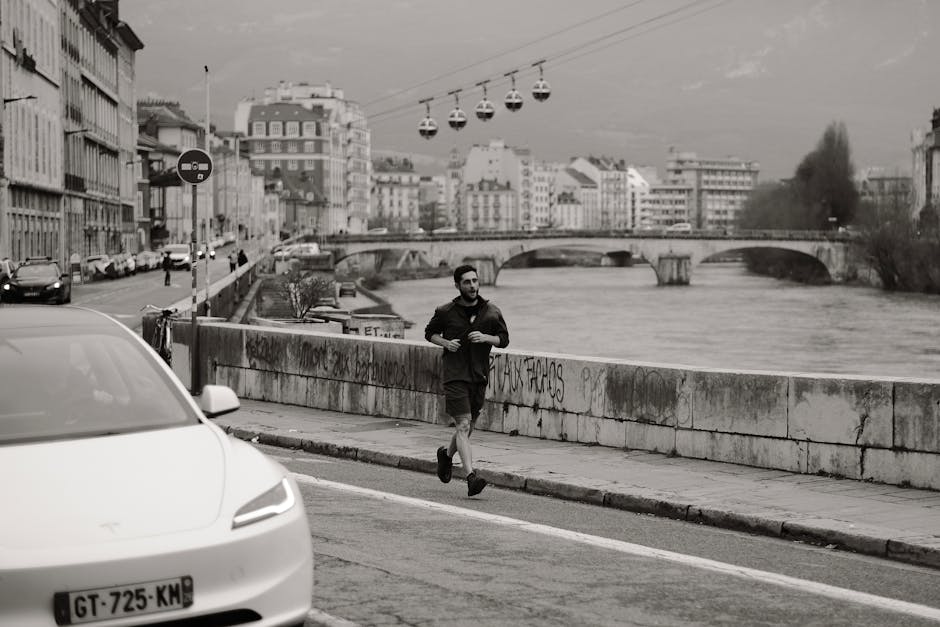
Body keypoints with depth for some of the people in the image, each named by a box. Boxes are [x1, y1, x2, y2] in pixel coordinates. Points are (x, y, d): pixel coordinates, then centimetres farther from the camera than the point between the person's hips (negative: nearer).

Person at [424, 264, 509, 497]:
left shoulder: (491, 312, 2)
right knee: (463, 425, -14)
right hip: (454, 375, -4)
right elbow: (430, 333, 12)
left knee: (468, 427, 14)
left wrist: (486, 338, -11)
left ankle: (447, 453, 45)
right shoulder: (446, 312, -3)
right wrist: (445, 342, -8)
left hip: (479, 376, 4)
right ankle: (471, 477, -21)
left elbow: (504, 339, 9)